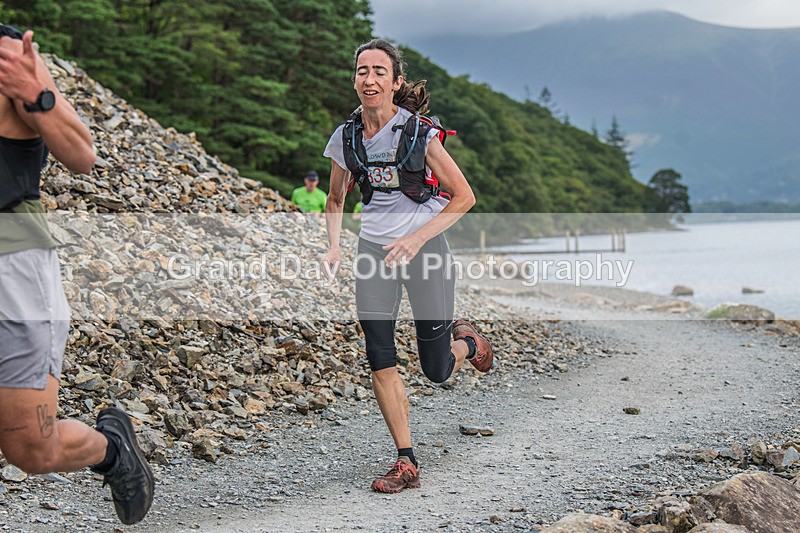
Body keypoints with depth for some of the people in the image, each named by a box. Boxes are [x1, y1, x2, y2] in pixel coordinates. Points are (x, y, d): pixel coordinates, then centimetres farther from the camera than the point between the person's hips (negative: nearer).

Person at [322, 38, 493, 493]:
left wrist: (415, 239, -18)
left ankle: (465, 341, 38)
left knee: (437, 371, 2)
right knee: (380, 364, -6)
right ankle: (407, 464, 6)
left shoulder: (419, 131, -13)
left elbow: (464, 197, -10)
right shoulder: (346, 136, -1)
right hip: (374, 249, 3)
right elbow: (335, 201, 15)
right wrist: (334, 246, -3)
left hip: (424, 247, -3)